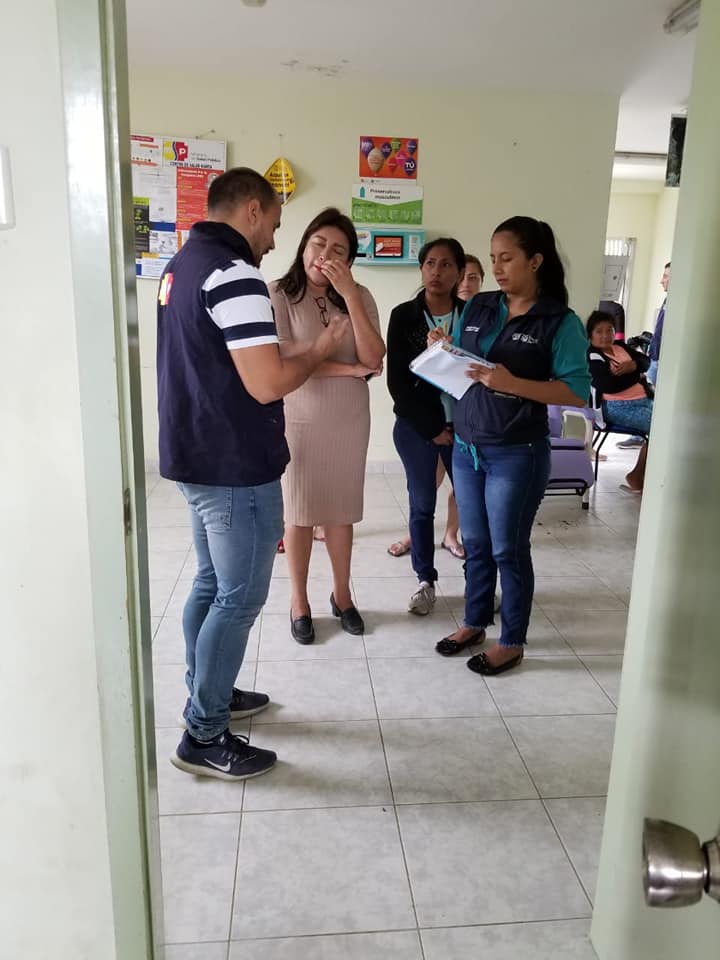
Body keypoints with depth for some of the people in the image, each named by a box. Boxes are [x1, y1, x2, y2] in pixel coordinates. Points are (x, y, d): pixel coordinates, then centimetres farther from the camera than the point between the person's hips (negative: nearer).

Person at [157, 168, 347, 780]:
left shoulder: (183, 264, 13)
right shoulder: (234, 273, -19)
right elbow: (267, 384, -25)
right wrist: (320, 350, -7)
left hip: (195, 457, 10)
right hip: (235, 467, -10)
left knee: (212, 584, 20)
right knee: (240, 598, 1)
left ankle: (207, 695, 35)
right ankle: (204, 737, 12)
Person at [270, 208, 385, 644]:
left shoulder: (359, 297, 0)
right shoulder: (280, 294, -9)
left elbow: (374, 358, -13)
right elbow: (282, 361, -18)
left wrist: (349, 295, -18)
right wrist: (348, 369, -13)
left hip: (349, 420, 3)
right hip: (298, 420, -2)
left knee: (341, 510, 13)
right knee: (299, 512, 9)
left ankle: (342, 594, 31)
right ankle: (299, 599, 27)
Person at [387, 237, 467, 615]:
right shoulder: (403, 316, -2)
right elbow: (397, 382, -5)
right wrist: (431, 428, -8)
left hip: (464, 426, 1)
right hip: (416, 427, -1)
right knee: (422, 505, 8)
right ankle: (425, 581, 23)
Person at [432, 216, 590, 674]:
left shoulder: (561, 322, -9)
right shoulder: (477, 307, 6)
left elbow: (578, 392, -14)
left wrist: (512, 383, -24)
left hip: (517, 454, -5)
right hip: (466, 446, 5)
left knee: (508, 549, 6)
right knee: (475, 544, 16)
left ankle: (512, 642, 23)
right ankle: (475, 623, 34)